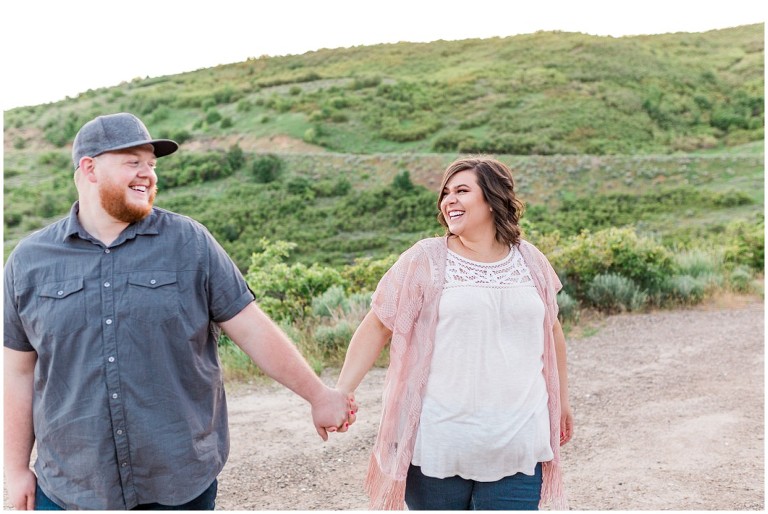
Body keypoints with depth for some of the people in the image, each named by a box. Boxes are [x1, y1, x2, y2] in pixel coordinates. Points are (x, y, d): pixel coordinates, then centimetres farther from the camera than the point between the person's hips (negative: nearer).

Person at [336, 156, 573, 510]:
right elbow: (376, 328, -3)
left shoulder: (531, 261, 6)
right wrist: (340, 393, -10)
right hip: (437, 444, -2)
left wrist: (561, 401, 25)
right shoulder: (424, 261, -4)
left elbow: (551, 332, 18)